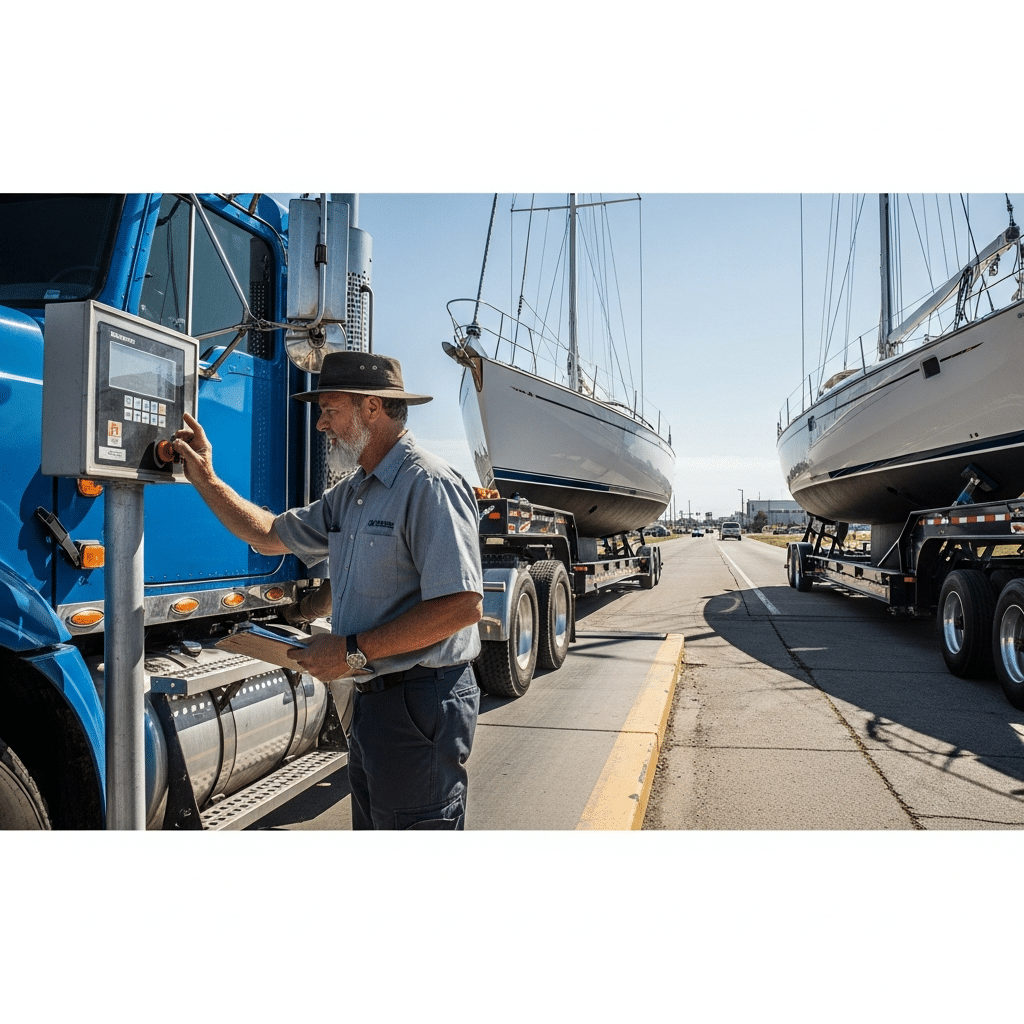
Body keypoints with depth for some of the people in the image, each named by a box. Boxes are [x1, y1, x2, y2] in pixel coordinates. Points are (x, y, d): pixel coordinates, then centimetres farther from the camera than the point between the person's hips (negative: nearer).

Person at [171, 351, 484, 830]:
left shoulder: (429, 484, -18)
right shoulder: (350, 492, 14)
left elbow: (462, 606, -26)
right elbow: (272, 535, 24)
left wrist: (355, 651, -21)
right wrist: (206, 480, 15)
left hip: (420, 702, -10)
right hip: (370, 698, 10)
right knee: (372, 826, 21)